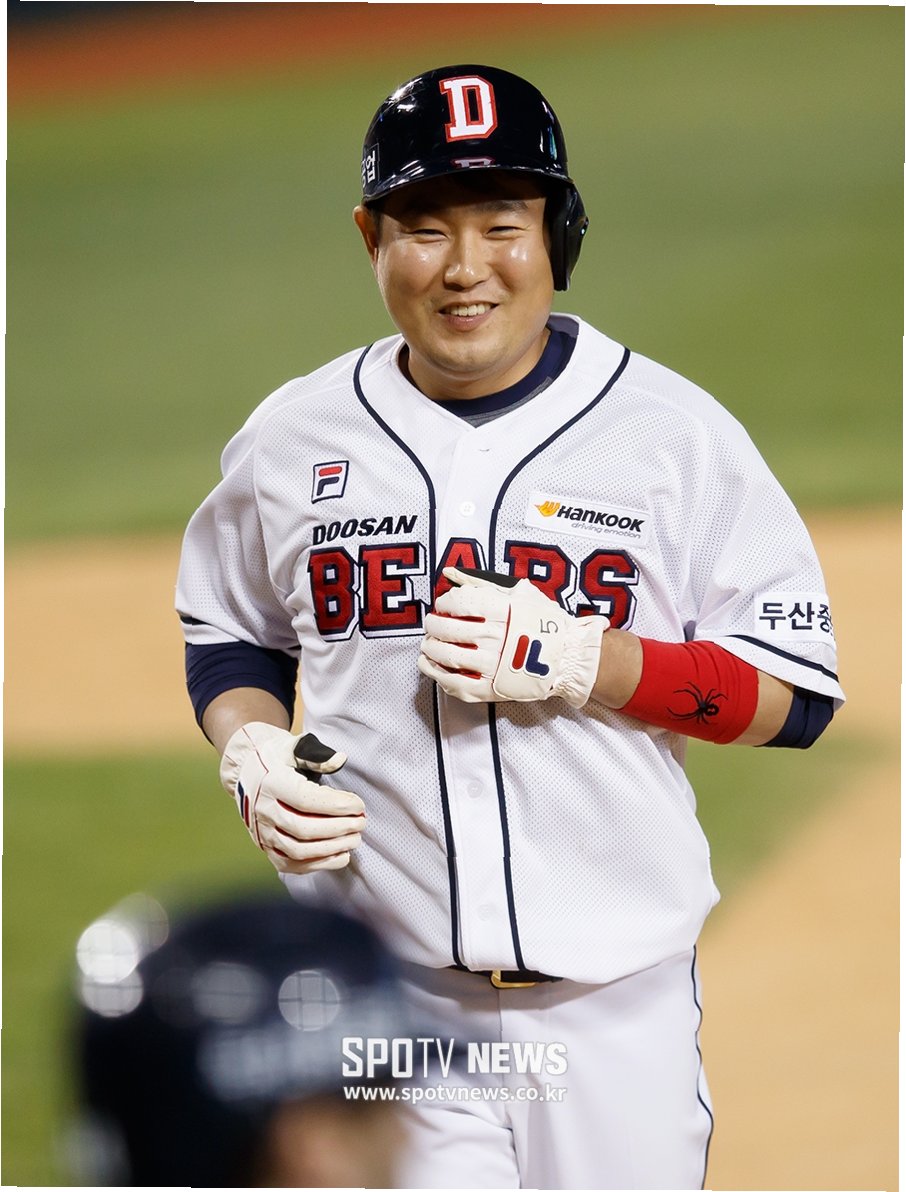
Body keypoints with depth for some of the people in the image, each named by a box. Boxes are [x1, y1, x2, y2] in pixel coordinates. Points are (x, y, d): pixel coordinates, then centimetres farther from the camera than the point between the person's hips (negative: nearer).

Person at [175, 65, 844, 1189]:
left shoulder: (675, 429, -2)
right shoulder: (292, 434, 6)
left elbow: (797, 694, -3)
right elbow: (228, 640, 21)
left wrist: (578, 661, -16)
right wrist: (252, 758, -1)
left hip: (618, 997, -1)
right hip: (374, 990, 1)